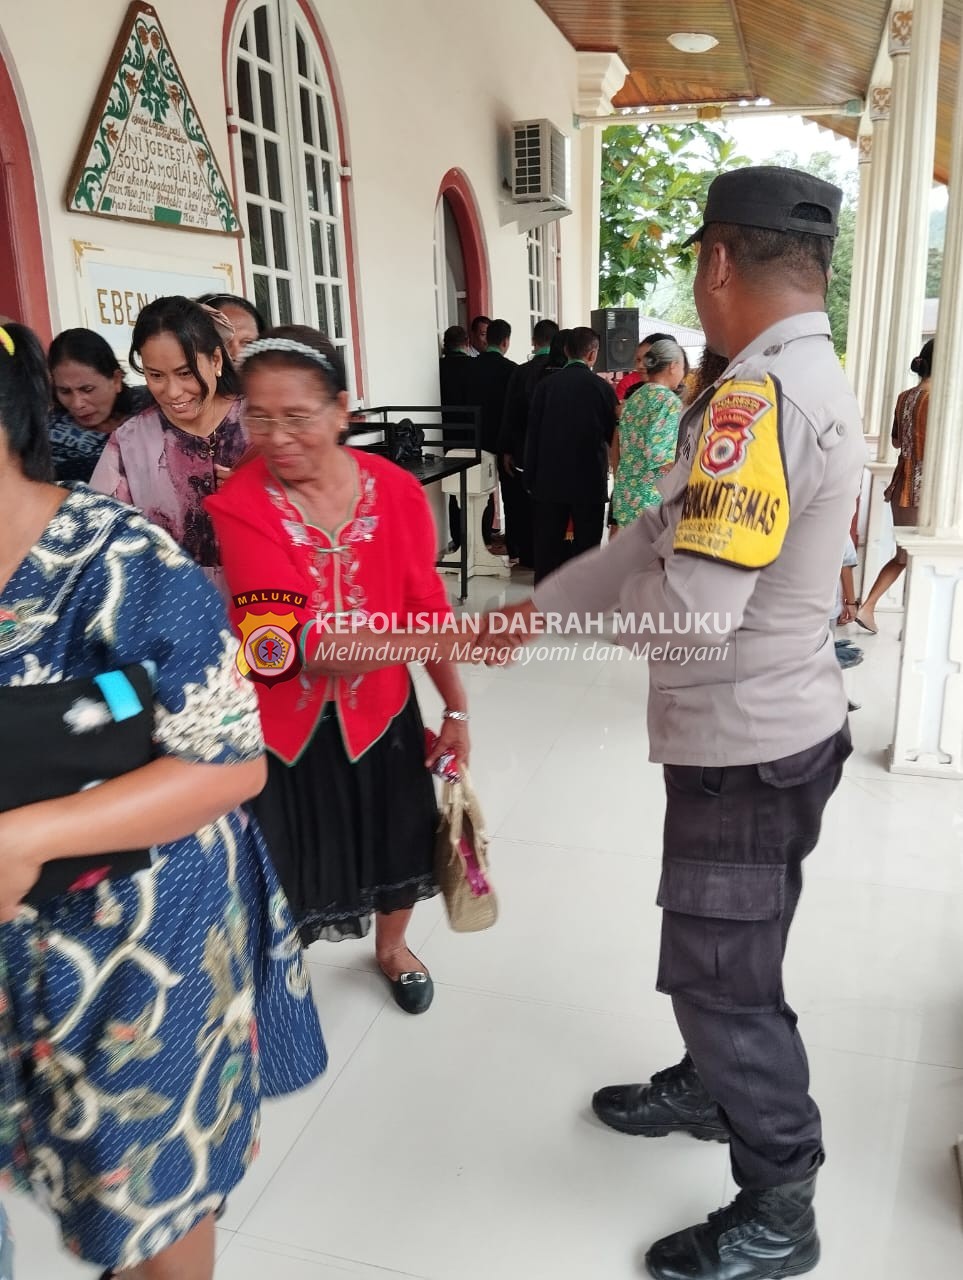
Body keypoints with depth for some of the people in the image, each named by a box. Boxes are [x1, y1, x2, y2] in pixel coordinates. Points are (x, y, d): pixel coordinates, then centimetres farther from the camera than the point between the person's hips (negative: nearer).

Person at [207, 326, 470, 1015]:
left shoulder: (396, 490, -10)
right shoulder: (238, 506, -21)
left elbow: (425, 604, 0)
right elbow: (301, 640, -31)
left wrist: (456, 707, 3)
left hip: (380, 707, 3)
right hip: (280, 719, -3)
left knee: (396, 840, 21)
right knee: (288, 865, 12)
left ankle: (392, 947, 53)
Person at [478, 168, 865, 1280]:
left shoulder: (761, 396, -25)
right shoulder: (804, 380, 9)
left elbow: (684, 610, -31)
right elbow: (667, 534, 9)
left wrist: (611, 595, -8)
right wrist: (534, 608, 7)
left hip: (745, 743, -10)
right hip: (769, 725, 10)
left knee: (720, 976, 7)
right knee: (727, 957, 26)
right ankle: (712, 1090, 50)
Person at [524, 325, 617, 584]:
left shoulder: (546, 384, -2)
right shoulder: (601, 387, -7)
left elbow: (533, 433, -2)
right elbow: (613, 434, 1)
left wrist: (531, 477, 5)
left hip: (550, 478, 2)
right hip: (590, 478, -2)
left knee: (547, 544, 7)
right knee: (586, 544, 6)